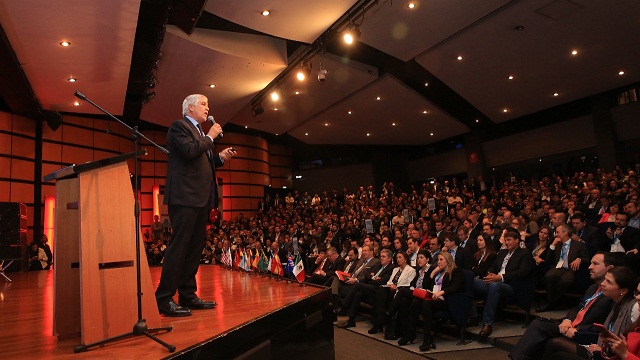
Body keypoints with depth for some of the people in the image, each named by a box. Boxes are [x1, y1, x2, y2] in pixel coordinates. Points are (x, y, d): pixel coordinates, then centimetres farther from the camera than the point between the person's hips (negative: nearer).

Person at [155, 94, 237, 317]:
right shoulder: (179, 126, -2)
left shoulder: (200, 132, 24)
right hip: (185, 197, -9)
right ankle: (164, 299, -2)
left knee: (195, 247, 9)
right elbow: (189, 151, -19)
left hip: (202, 198, 9)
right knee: (179, 246, -9)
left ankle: (188, 296, 16)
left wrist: (220, 157, 10)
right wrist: (210, 137, -5)